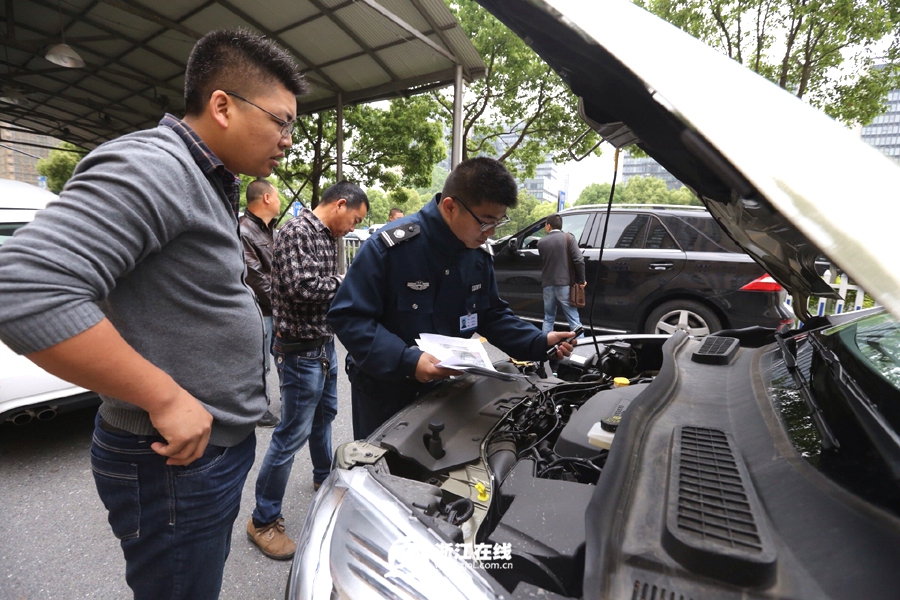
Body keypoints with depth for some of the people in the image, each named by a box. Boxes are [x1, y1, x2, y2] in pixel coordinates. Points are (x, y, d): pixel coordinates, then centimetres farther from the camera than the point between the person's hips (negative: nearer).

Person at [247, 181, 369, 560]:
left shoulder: (327, 237, 11)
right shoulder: (298, 232, -18)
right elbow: (299, 287, -29)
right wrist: (345, 283, -17)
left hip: (324, 343, 10)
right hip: (301, 349, -10)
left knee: (324, 414, 25)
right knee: (292, 435, -1)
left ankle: (323, 476, 48)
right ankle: (263, 521, 16)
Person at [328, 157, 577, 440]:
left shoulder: (479, 253, -3)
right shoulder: (389, 248, -23)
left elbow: (492, 315, 7)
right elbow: (348, 317, -23)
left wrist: (540, 342, -7)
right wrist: (407, 361, -33)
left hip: (444, 388, 5)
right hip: (384, 392, -5)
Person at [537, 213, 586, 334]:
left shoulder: (541, 242, 6)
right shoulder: (568, 238, -2)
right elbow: (579, 260, -10)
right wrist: (581, 280, -2)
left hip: (548, 285, 3)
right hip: (565, 284, -2)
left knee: (548, 318, 15)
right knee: (573, 319, 1)